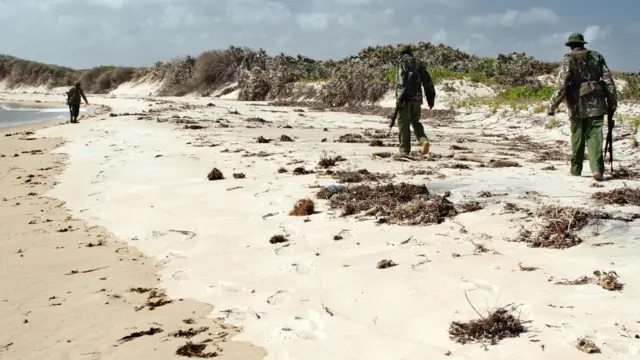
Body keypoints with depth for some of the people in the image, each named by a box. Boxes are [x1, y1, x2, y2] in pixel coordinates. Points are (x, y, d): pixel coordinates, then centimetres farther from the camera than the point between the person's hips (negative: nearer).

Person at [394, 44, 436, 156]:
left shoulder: (402, 63, -2)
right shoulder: (419, 63, 15)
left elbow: (401, 81, -16)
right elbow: (428, 81, 12)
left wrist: (399, 99, -19)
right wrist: (430, 98, 15)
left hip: (406, 98, -5)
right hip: (417, 98, 5)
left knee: (404, 125, 1)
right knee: (415, 122, 18)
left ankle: (405, 150, 2)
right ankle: (424, 140, -5)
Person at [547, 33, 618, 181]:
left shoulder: (568, 59, -1)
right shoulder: (597, 57, 9)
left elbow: (561, 85, -10)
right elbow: (609, 81, 5)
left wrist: (552, 106, -6)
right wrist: (612, 103, 9)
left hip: (578, 105, -2)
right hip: (596, 104, 2)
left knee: (577, 138, 12)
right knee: (594, 137, 1)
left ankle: (576, 169, 21)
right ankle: (597, 169, -16)